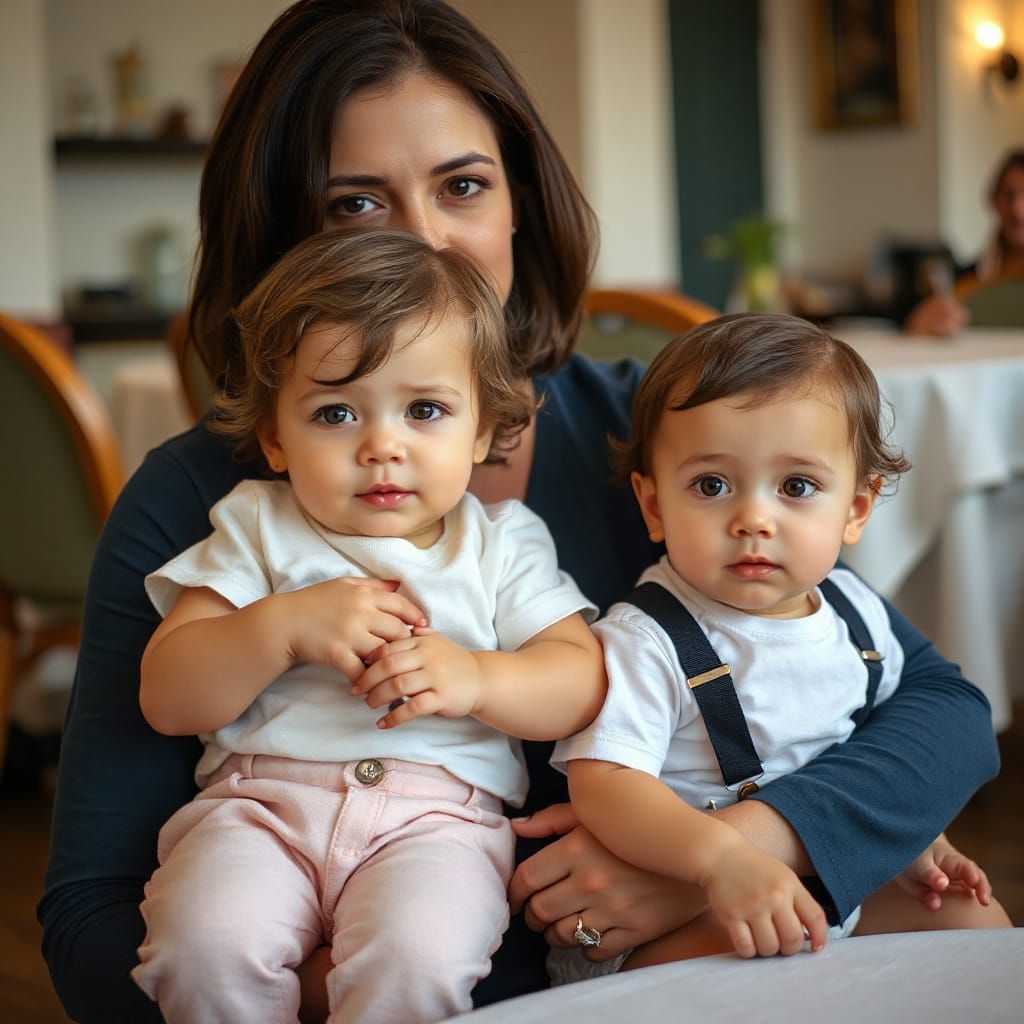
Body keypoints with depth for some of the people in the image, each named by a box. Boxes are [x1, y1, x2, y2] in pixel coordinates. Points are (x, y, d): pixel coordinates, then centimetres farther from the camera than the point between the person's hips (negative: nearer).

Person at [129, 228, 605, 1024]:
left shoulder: (503, 542, 14)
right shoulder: (256, 530, 12)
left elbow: (585, 680, 7)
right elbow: (166, 698, 4)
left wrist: (475, 677, -13)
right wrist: (286, 626, -12)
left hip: (440, 812, 0)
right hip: (260, 799, 1)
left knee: (420, 957, -33)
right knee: (206, 943, -30)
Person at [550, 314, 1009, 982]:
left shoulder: (856, 613, 4)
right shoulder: (645, 644, -20)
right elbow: (601, 781, -30)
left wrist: (915, 845, 15)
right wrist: (723, 857, -43)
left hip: (838, 891, 7)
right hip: (680, 921, -7)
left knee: (977, 918, 6)